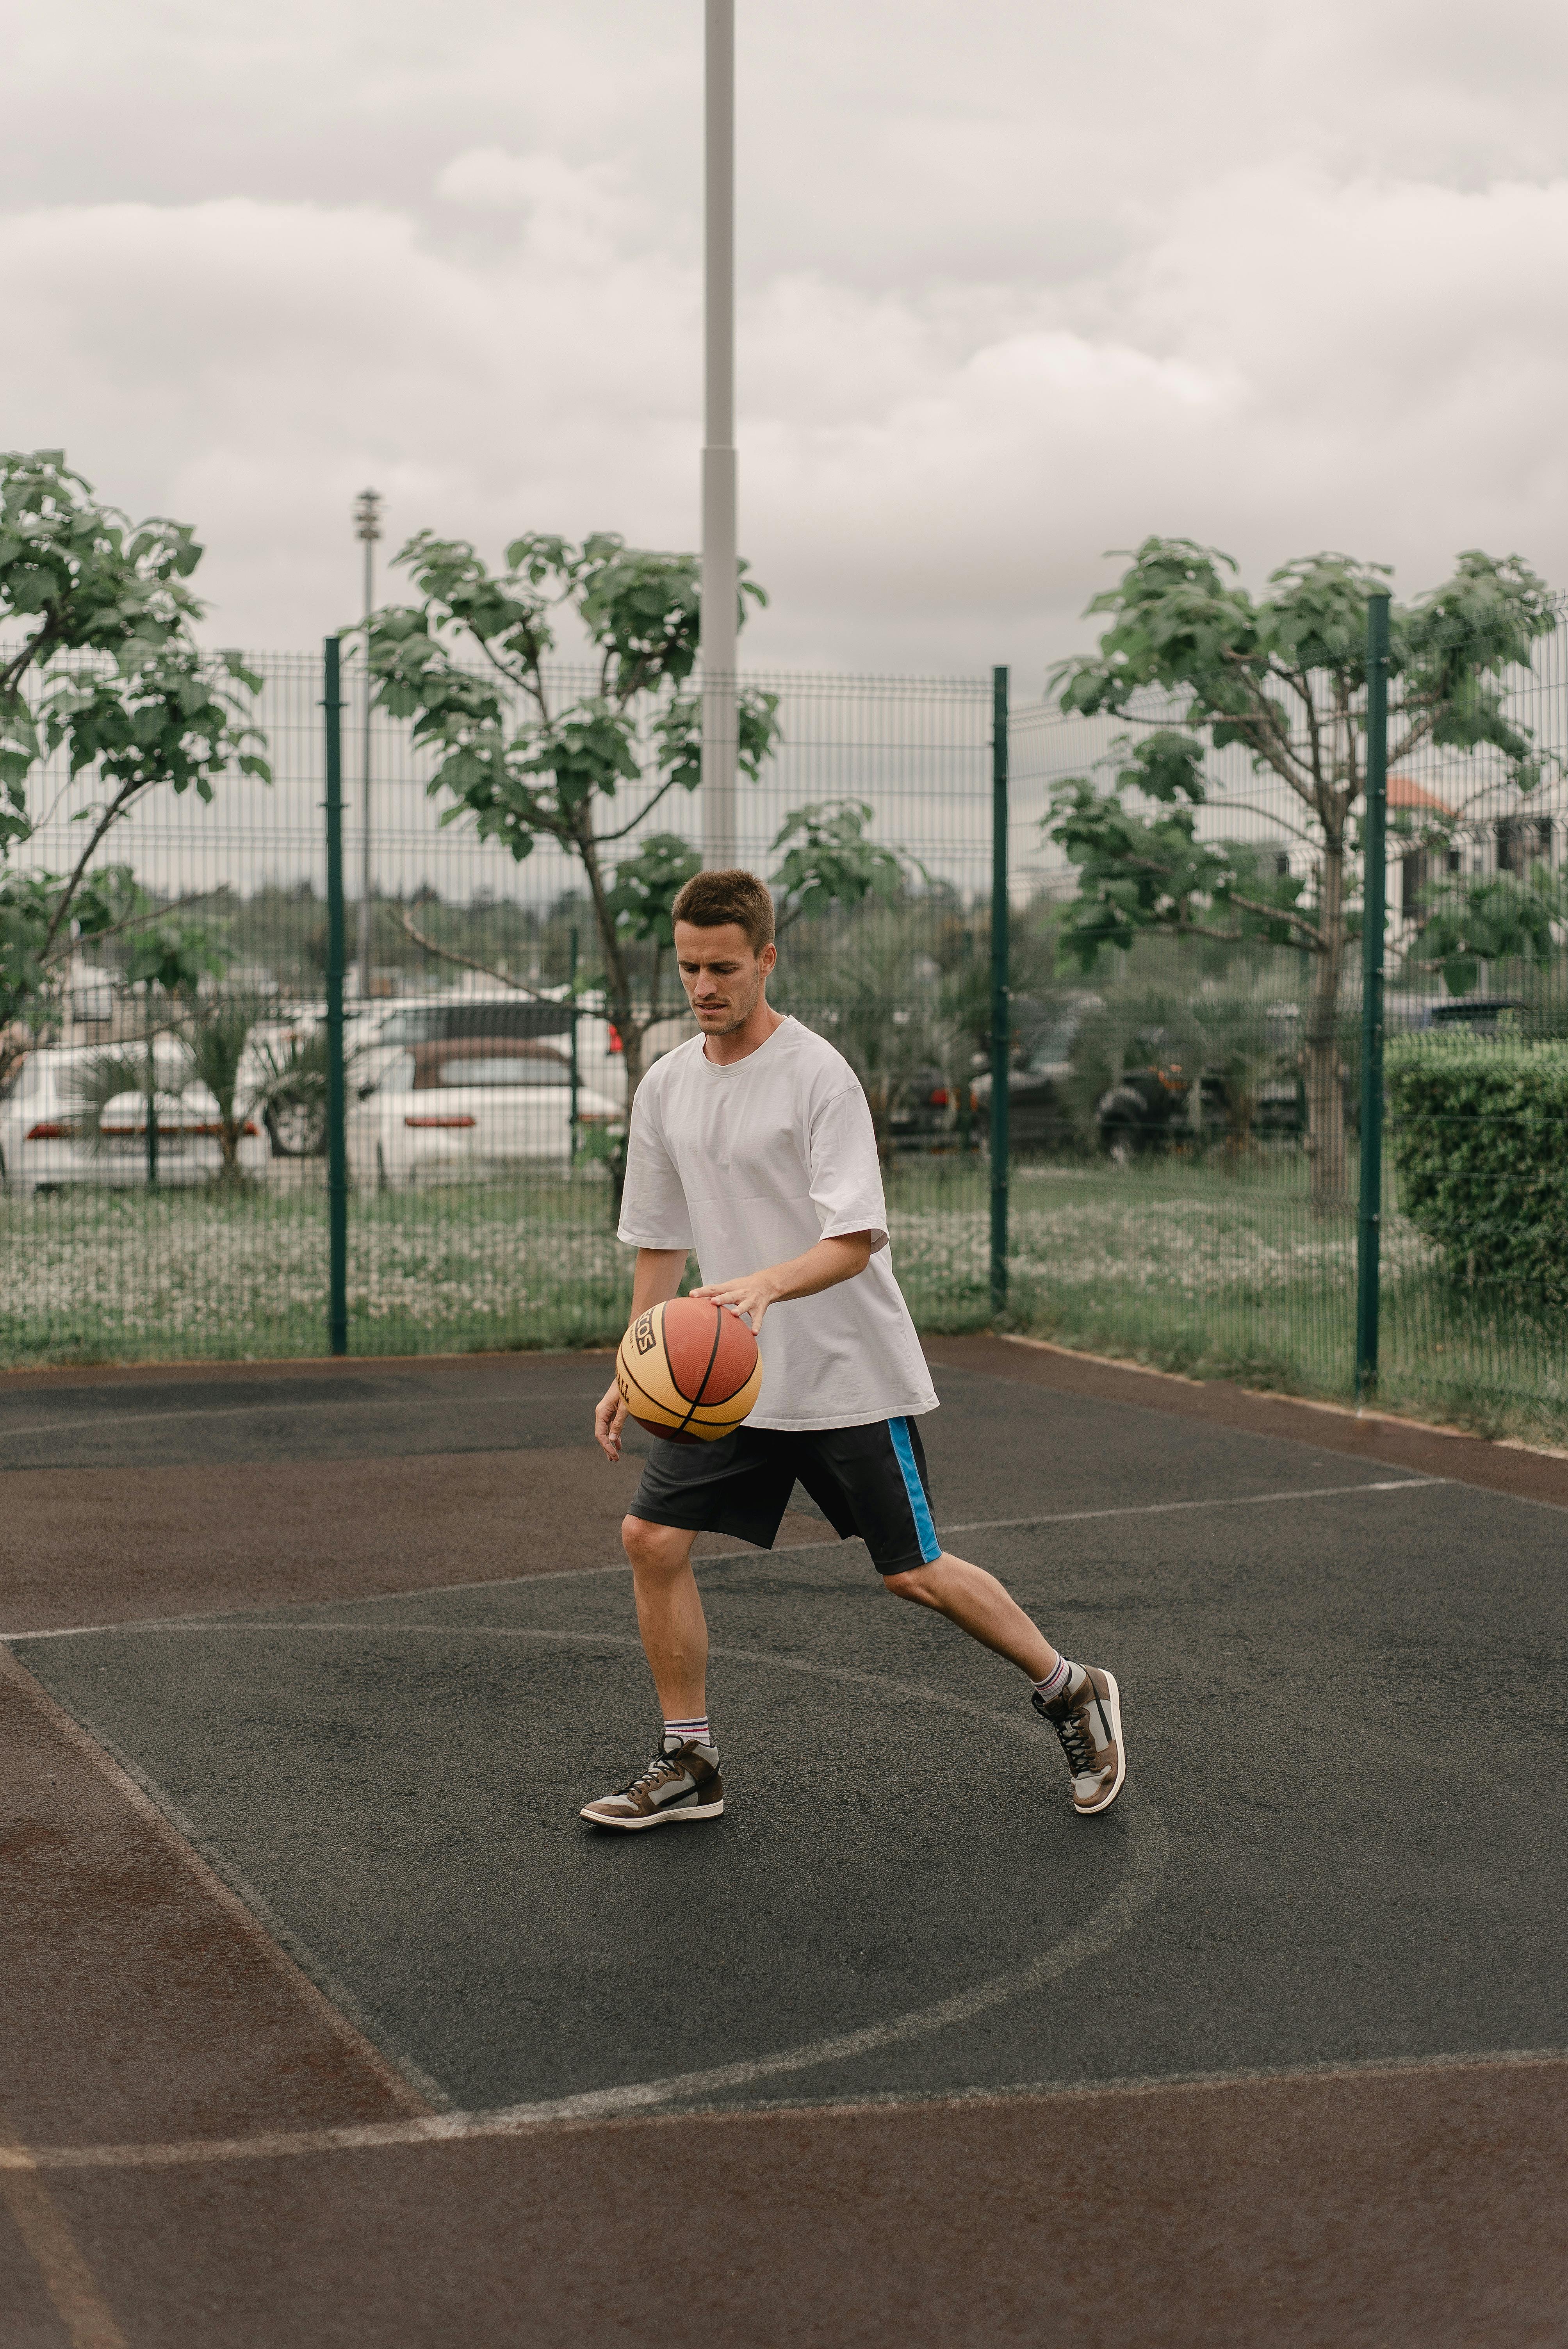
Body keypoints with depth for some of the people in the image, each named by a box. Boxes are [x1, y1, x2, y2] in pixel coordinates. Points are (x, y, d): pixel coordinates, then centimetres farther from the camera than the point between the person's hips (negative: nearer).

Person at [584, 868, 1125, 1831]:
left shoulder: (819, 1075, -15)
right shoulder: (666, 1087, 5)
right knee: (653, 1537, -6)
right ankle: (690, 1766, 8)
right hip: (727, 1376, 6)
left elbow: (857, 1239, -22)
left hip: (850, 1374, -6)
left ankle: (1072, 1693, 23)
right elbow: (659, 1244, 16)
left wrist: (766, 1284, -39)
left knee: (914, 1573, 0)